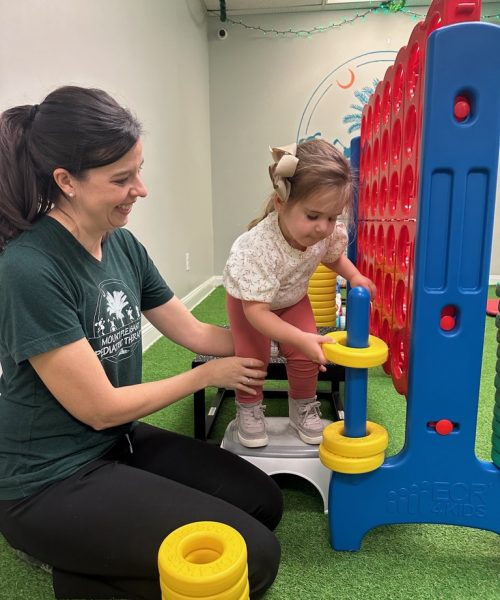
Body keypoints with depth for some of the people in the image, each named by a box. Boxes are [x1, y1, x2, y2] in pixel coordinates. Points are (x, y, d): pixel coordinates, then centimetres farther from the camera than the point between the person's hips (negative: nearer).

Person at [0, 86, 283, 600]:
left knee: (263, 503, 12)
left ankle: (98, 555, 17)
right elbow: (100, 408, -21)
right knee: (254, 558, -9)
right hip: (51, 483, -7)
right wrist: (209, 375, -10)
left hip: (120, 442, 8)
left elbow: (192, 331, 4)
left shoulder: (121, 244, -3)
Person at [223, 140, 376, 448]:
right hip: (249, 297, -3)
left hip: (293, 297, 4)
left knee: (306, 355, -4)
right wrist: (302, 339, -47)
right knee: (253, 355, -14)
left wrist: (355, 276, -18)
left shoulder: (332, 231, -28)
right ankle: (249, 408, 15)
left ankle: (303, 406, 23)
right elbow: (256, 310, -40)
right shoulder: (259, 246, -44)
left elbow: (334, 256, 0)